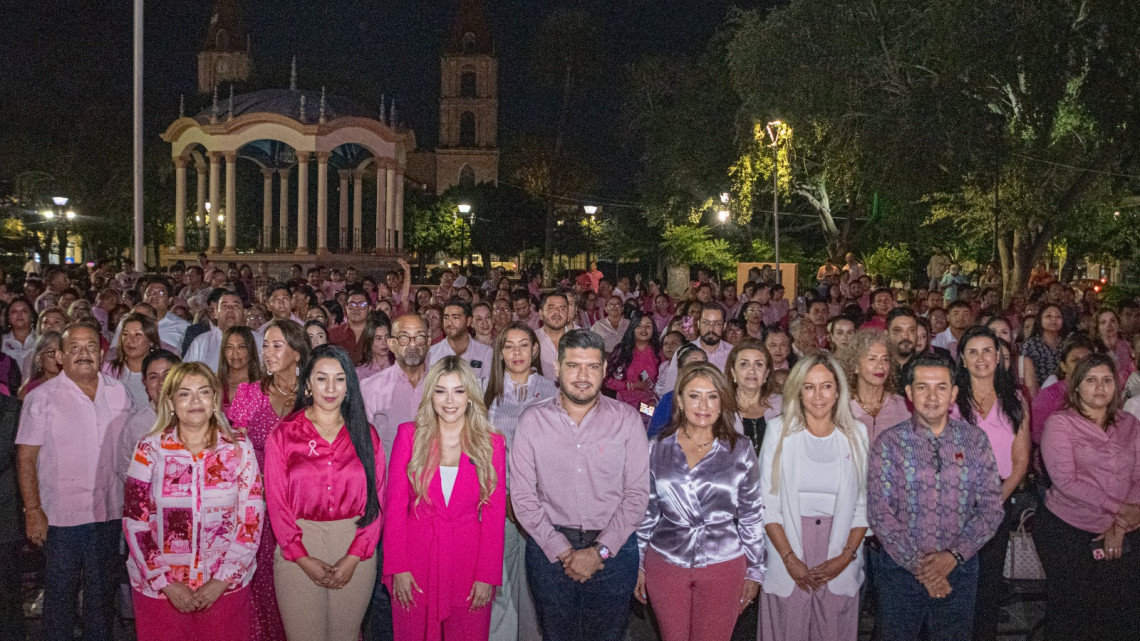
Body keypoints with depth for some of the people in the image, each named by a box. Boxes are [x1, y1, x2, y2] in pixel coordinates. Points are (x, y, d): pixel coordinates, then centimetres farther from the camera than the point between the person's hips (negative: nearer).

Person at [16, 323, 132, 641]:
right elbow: (26, 458, -7)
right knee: (60, 590, 8)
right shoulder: (42, 397, -6)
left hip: (109, 512, 3)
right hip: (61, 515, -3)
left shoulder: (118, 393, 4)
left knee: (102, 588, 15)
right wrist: (33, 511, -11)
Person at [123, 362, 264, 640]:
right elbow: (134, 522, -3)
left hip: (226, 587, 0)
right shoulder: (149, 450, -3)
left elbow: (252, 520, -3)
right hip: (158, 589, 0)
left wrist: (222, 581, -9)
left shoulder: (239, 447, -3)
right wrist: (166, 584, -8)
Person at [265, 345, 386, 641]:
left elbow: (377, 500, 2)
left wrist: (354, 556, -9)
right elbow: (276, 502, -1)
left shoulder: (365, 434, 5)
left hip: (355, 553, 1)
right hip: (298, 553, -1)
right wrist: (302, 557, -9)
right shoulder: (283, 434, 2)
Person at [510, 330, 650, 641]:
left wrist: (600, 550, -12)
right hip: (549, 549, 0)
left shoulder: (626, 419, -3)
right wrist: (563, 551, -10)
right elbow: (523, 495, -4)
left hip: (613, 549, 0)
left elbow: (637, 493, -4)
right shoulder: (532, 420, -2)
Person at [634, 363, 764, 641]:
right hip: (665, 564, 1)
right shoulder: (657, 448, 0)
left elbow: (752, 516, 4)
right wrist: (639, 565, 9)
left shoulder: (740, 450, -2)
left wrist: (754, 570, 6)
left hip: (723, 566, -1)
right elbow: (645, 512, 7)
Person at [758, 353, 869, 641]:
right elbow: (767, 502, -4)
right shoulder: (780, 431, -3)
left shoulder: (856, 433, 1)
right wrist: (790, 558, -10)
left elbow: (863, 504, 2)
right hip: (788, 560, -1)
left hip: (839, 564, 1)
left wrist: (846, 556, -7)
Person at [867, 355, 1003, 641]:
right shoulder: (889, 443, -5)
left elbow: (992, 506, -1)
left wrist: (953, 555, -12)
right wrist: (917, 563, -15)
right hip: (900, 567, -2)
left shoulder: (974, 439, 2)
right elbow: (880, 513, -9)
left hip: (959, 567, 2)